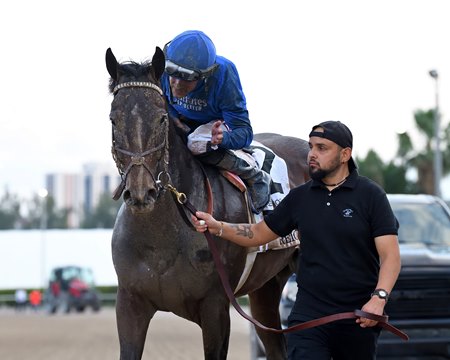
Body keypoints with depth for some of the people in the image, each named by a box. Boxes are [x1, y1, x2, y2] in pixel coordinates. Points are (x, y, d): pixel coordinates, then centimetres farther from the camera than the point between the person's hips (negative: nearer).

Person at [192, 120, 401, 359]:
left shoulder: (370, 194, -4)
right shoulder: (300, 197, 8)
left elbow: (390, 255, -10)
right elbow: (259, 233, 15)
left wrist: (379, 297, -26)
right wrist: (217, 227, -2)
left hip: (358, 319, -2)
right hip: (308, 313, 2)